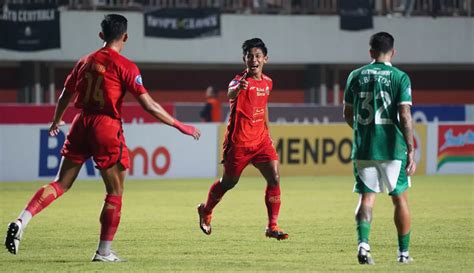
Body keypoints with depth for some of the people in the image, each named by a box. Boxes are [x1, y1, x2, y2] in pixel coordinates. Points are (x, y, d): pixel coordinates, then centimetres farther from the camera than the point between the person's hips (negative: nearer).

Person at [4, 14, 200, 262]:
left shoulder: (85, 62, 10)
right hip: (107, 128, -5)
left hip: (81, 125, 5)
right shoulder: (125, 66, -6)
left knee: (61, 184, 11)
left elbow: (65, 96, 21)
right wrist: (180, 126, -4)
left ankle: (21, 222, -7)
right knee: (115, 192, 7)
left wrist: (56, 122, 40)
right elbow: (148, 105, -11)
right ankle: (104, 251, 6)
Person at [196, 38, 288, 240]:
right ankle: (206, 211, 40)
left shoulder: (267, 82, 5)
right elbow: (230, 95, -43)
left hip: (261, 140, 5)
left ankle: (272, 227, -6)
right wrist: (238, 88, -66)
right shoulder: (241, 80, -18)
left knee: (274, 178, -11)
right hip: (238, 142, -5)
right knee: (229, 182, 11)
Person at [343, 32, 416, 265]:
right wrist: (411, 152, -10)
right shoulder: (399, 77, -5)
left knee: (366, 198, 5)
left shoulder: (356, 76, 5)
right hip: (392, 149, -2)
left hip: (363, 149, 2)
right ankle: (403, 252, 17)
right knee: (400, 199, 12)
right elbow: (405, 116, -13)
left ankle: (363, 243, -18)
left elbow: (348, 115, 13)